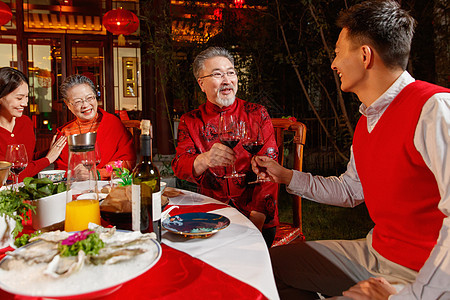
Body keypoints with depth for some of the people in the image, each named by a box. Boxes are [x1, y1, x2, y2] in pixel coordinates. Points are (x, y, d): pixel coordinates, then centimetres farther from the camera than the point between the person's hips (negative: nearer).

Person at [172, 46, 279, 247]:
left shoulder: (257, 114, 5)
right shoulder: (190, 122, 8)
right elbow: (179, 166, -5)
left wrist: (256, 218, -16)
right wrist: (205, 160, -30)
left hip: (256, 219, -1)